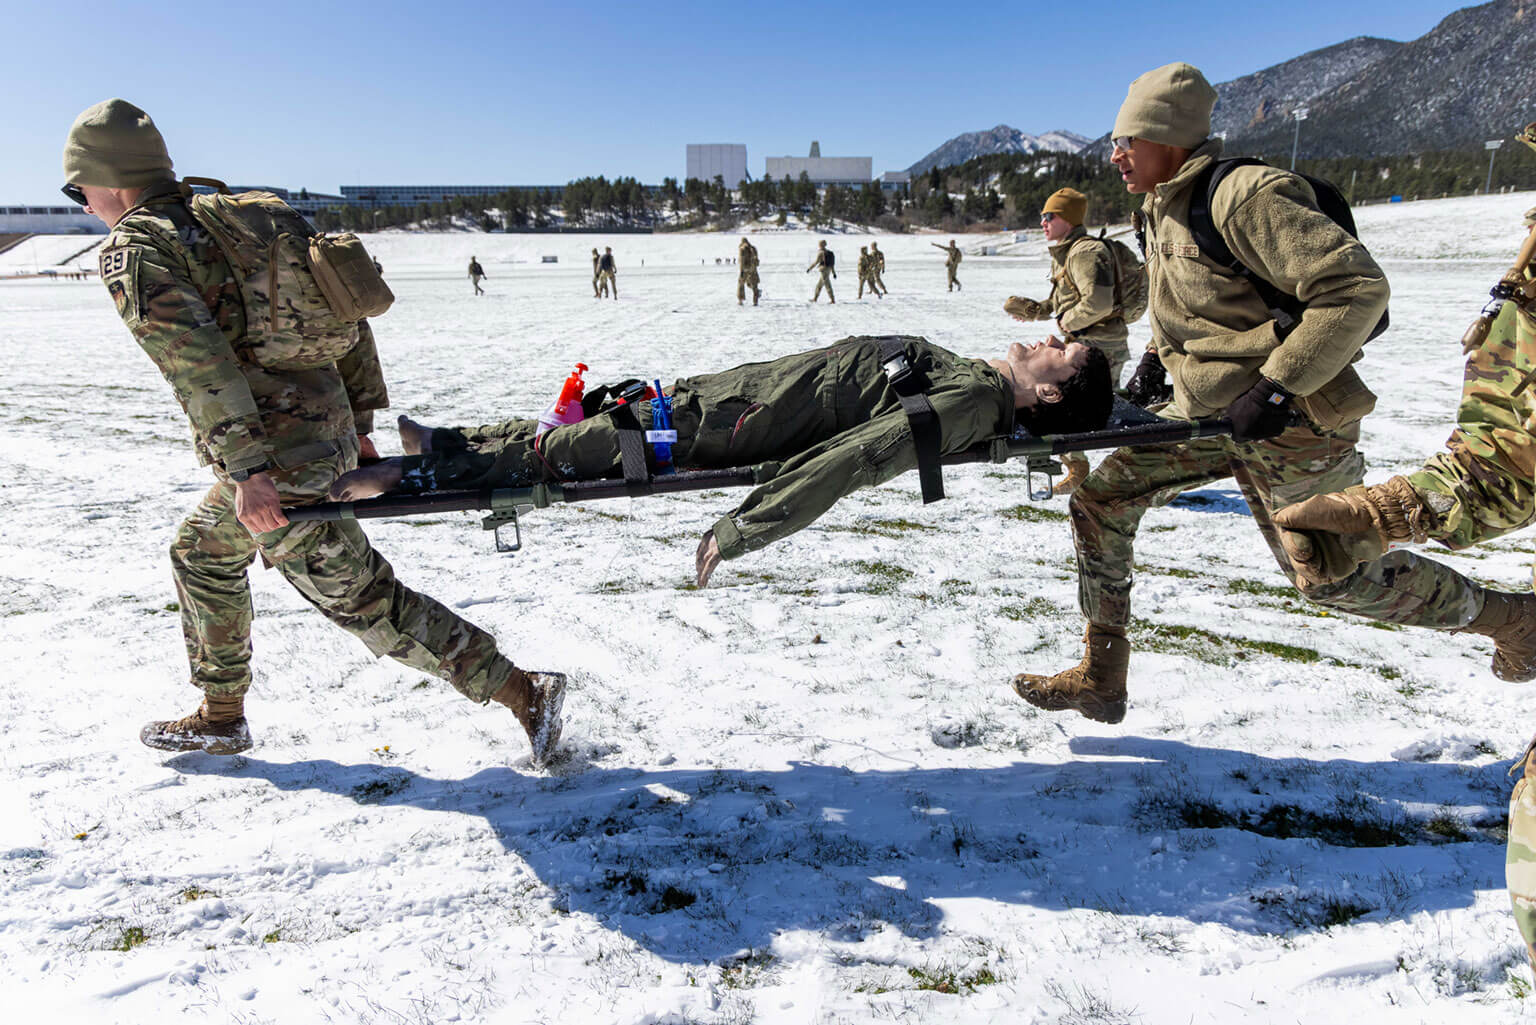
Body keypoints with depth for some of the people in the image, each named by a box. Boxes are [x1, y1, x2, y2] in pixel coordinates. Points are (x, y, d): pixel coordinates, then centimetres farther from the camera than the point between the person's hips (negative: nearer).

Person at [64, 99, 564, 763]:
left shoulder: (134, 249, -6)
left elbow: (197, 359, -22)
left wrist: (245, 469, -27)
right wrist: (359, 419, 18)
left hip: (278, 458, -9)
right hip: (328, 431, 9)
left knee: (359, 597, -1)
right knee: (202, 554, 26)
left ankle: (523, 691, 1)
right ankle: (220, 717, 38)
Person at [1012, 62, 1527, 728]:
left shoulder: (1246, 194, -21)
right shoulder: (1163, 209, 8)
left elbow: (1358, 288, -25)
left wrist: (1276, 386, -27)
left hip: (1290, 422, -8)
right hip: (1205, 414, 9)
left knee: (1331, 576, 1)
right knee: (1100, 498, -1)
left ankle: (1500, 614, 29)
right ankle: (1099, 679, 8)